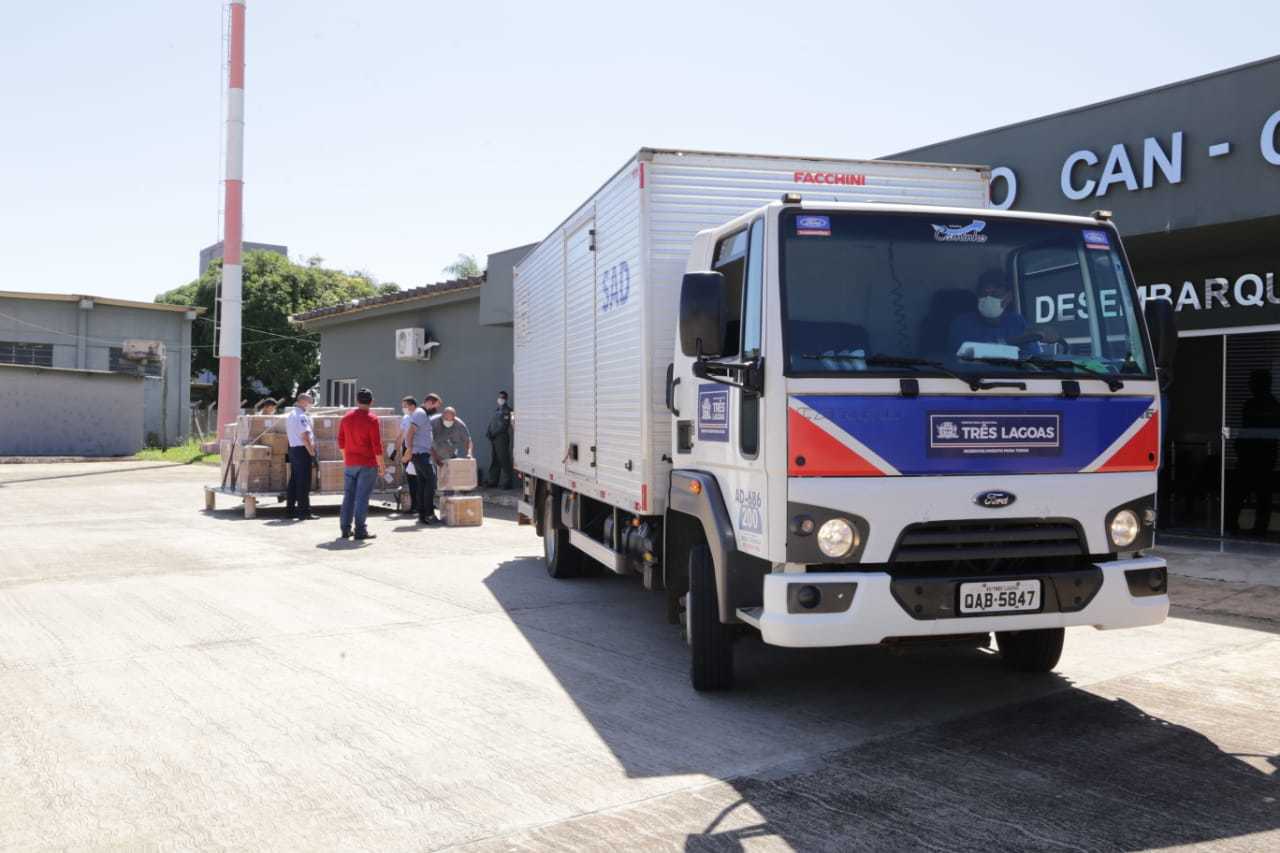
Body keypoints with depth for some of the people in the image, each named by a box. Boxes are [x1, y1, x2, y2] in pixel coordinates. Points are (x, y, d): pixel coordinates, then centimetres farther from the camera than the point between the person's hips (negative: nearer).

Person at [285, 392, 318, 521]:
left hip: (292, 449, 9)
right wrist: (311, 451, -13)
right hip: (302, 450, -9)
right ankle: (304, 511, -4)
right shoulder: (301, 416, -15)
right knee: (304, 482, -6)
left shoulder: (290, 416, 16)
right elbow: (304, 436, -21)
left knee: (294, 481, 13)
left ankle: (291, 509, 17)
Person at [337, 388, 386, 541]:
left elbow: (341, 441, 11)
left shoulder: (346, 417, 5)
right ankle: (360, 530, -3)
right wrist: (381, 465, -7)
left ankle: (345, 529, 14)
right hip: (367, 464, -5)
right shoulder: (372, 419, -12)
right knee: (362, 497, -3)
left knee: (348, 496, 12)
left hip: (349, 463, 5)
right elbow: (376, 445, -14)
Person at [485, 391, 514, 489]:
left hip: (502, 438, -8)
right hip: (493, 439, 9)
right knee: (493, 461, 11)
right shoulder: (496, 411, 21)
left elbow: (504, 426, -14)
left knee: (504, 461, -7)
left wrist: (493, 433, -16)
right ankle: (493, 481, 17)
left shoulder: (507, 411, -5)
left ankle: (505, 483, -6)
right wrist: (488, 433, 3)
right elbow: (490, 424, 20)